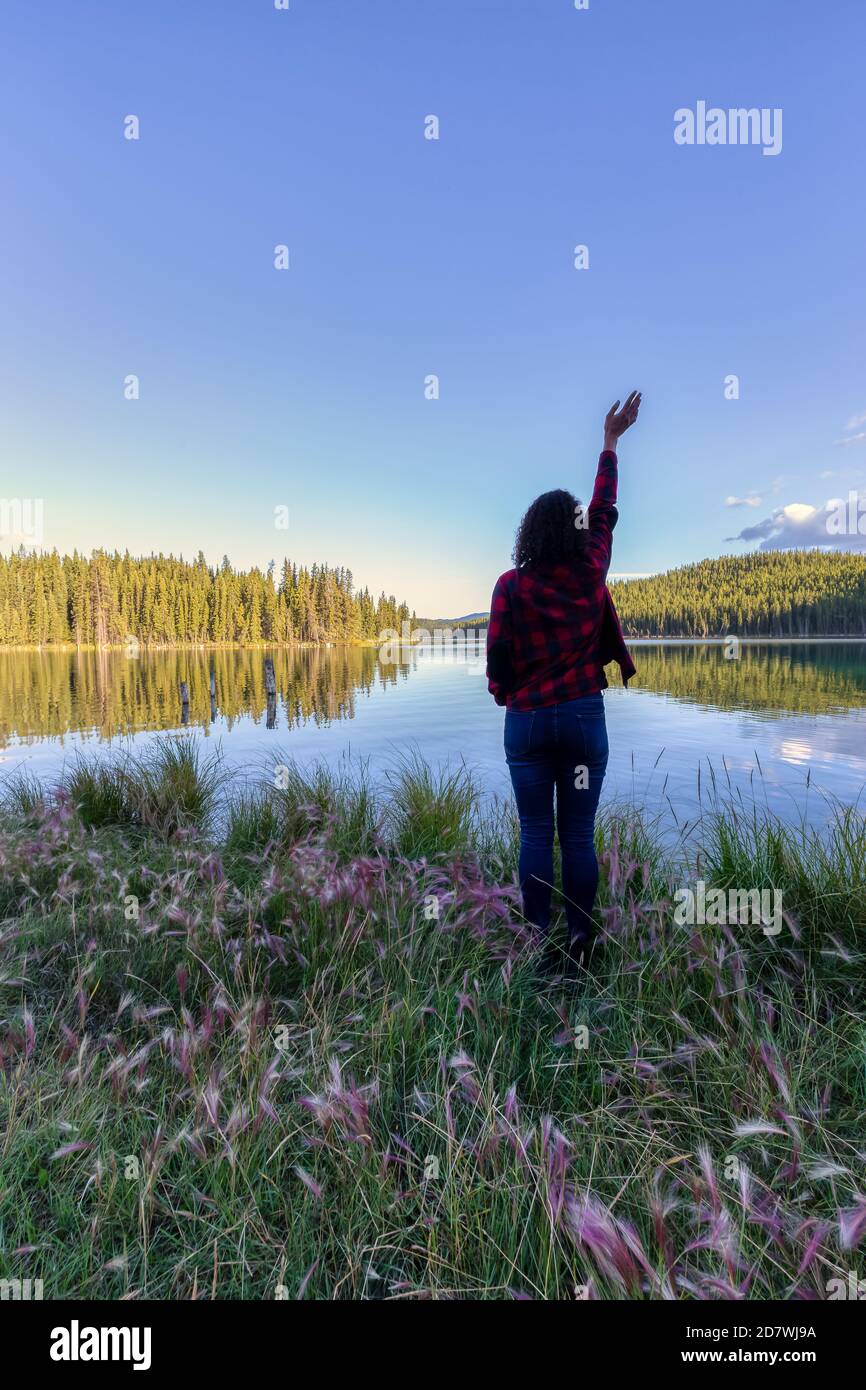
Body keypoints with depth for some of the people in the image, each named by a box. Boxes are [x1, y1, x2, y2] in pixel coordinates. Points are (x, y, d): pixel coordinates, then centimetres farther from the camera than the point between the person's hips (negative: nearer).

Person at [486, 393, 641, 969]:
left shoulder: (512, 584, -7)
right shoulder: (591, 573, -1)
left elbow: (498, 655, -4)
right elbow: (605, 510, 14)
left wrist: (506, 696, 17)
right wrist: (611, 441, 26)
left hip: (528, 721, -1)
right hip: (584, 717, 1)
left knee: (536, 834, 7)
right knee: (579, 834, 7)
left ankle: (538, 939, 14)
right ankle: (581, 939, 15)